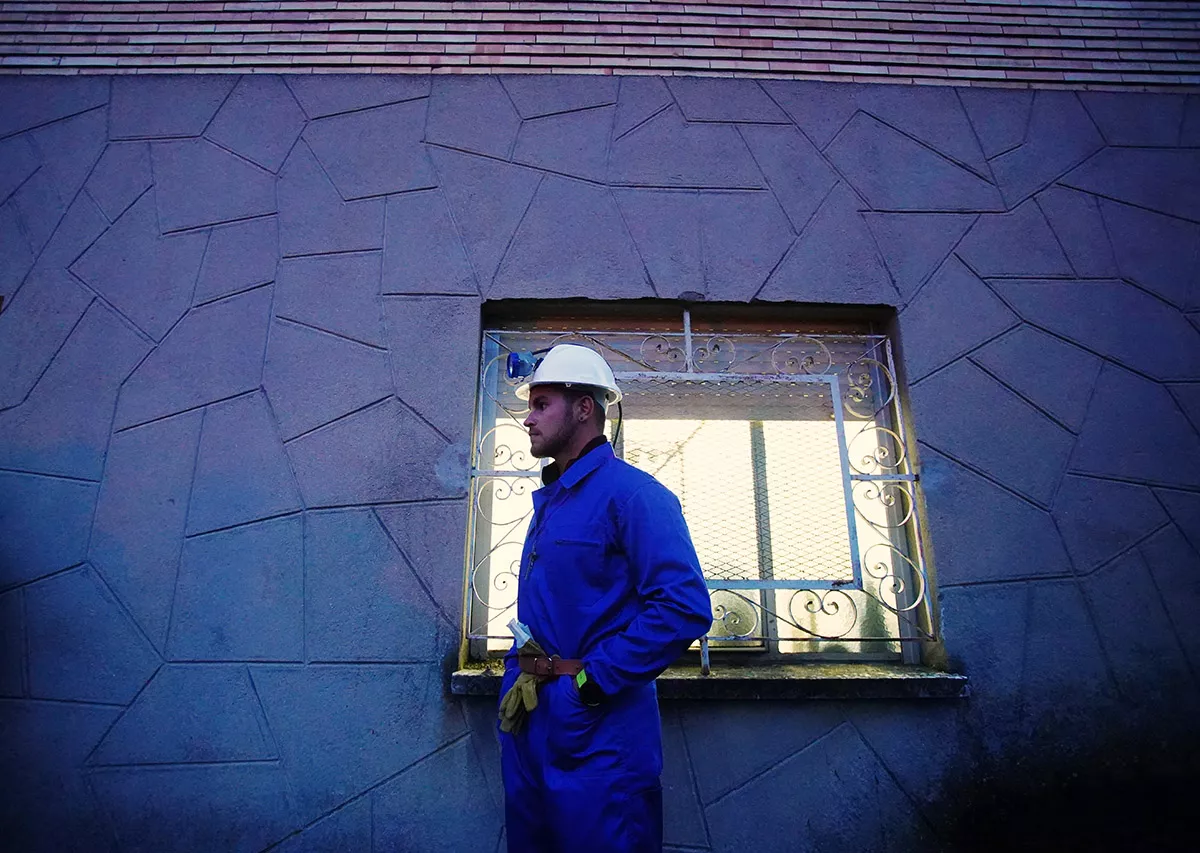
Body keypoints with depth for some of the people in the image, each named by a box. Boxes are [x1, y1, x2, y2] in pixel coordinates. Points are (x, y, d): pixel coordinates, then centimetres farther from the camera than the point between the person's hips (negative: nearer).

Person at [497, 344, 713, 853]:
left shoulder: (630, 492, -14)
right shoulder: (548, 501, 14)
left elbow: (684, 608, -24)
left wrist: (592, 680, -21)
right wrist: (518, 674, 5)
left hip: (596, 732, -8)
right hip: (528, 729, 9)